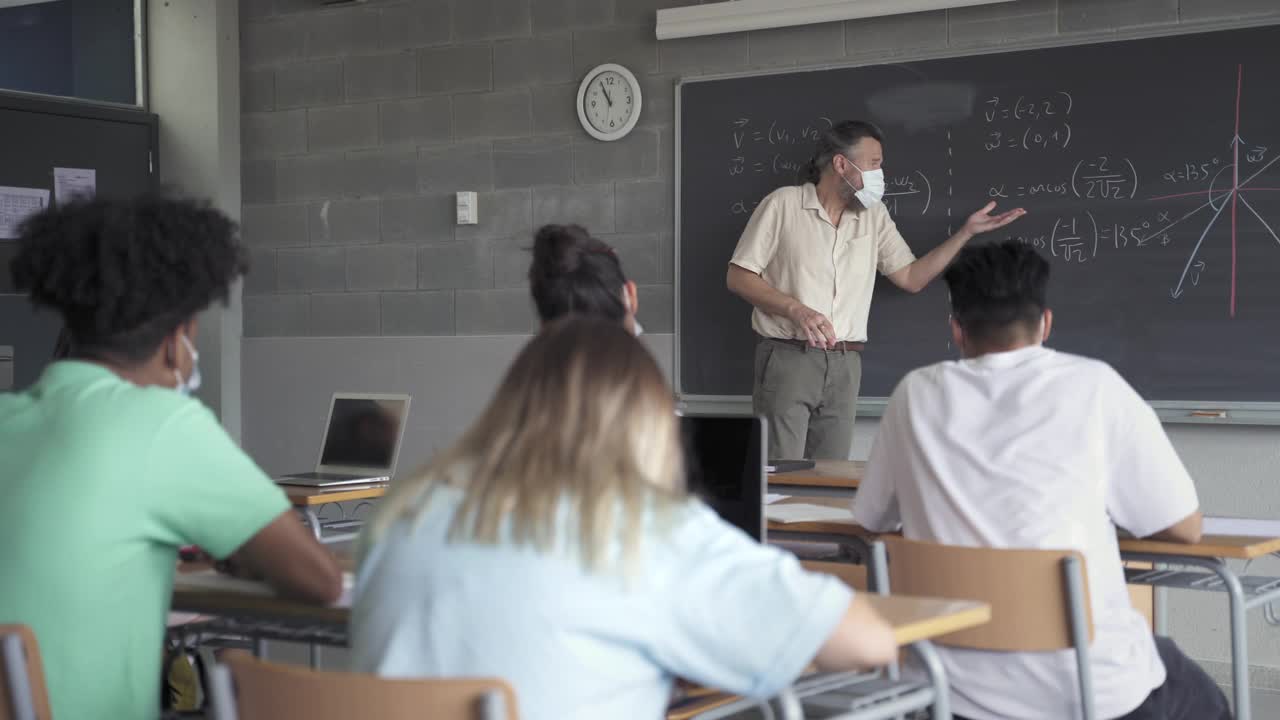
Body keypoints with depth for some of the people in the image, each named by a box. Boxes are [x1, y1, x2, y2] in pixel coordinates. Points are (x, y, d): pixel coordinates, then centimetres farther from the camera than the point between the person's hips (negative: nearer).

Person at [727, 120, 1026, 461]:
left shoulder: (874, 215, 13)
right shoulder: (783, 204, -3)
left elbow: (911, 278, 14)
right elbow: (738, 278, -4)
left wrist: (966, 232, 7)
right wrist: (797, 310, -17)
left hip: (845, 365, 5)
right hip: (787, 357, -5)